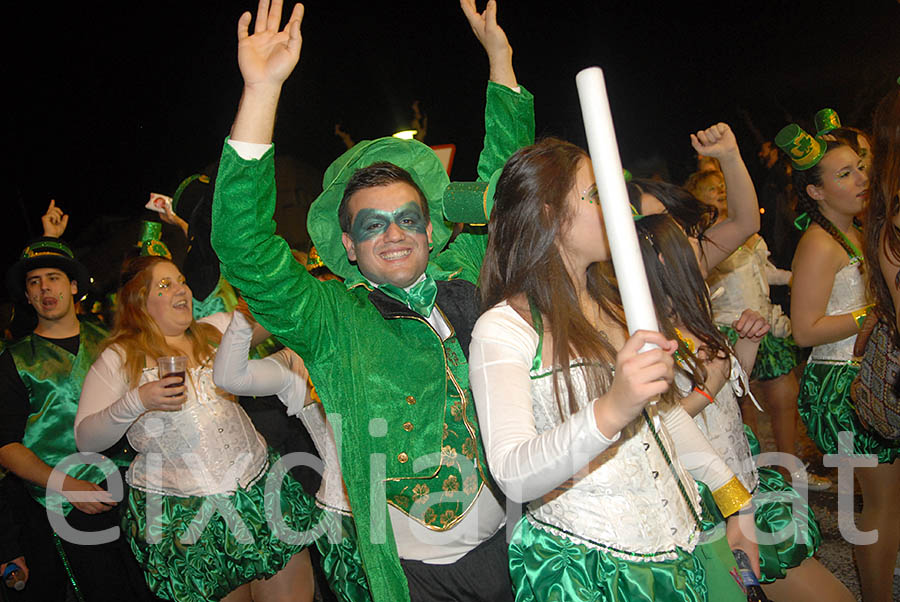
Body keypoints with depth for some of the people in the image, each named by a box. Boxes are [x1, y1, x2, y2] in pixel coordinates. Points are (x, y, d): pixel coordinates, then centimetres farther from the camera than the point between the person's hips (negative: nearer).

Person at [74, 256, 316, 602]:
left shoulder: (215, 331, 12)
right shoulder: (119, 358, 1)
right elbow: (86, 439, -4)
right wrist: (137, 401, -18)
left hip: (260, 492, 3)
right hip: (180, 514, -3)